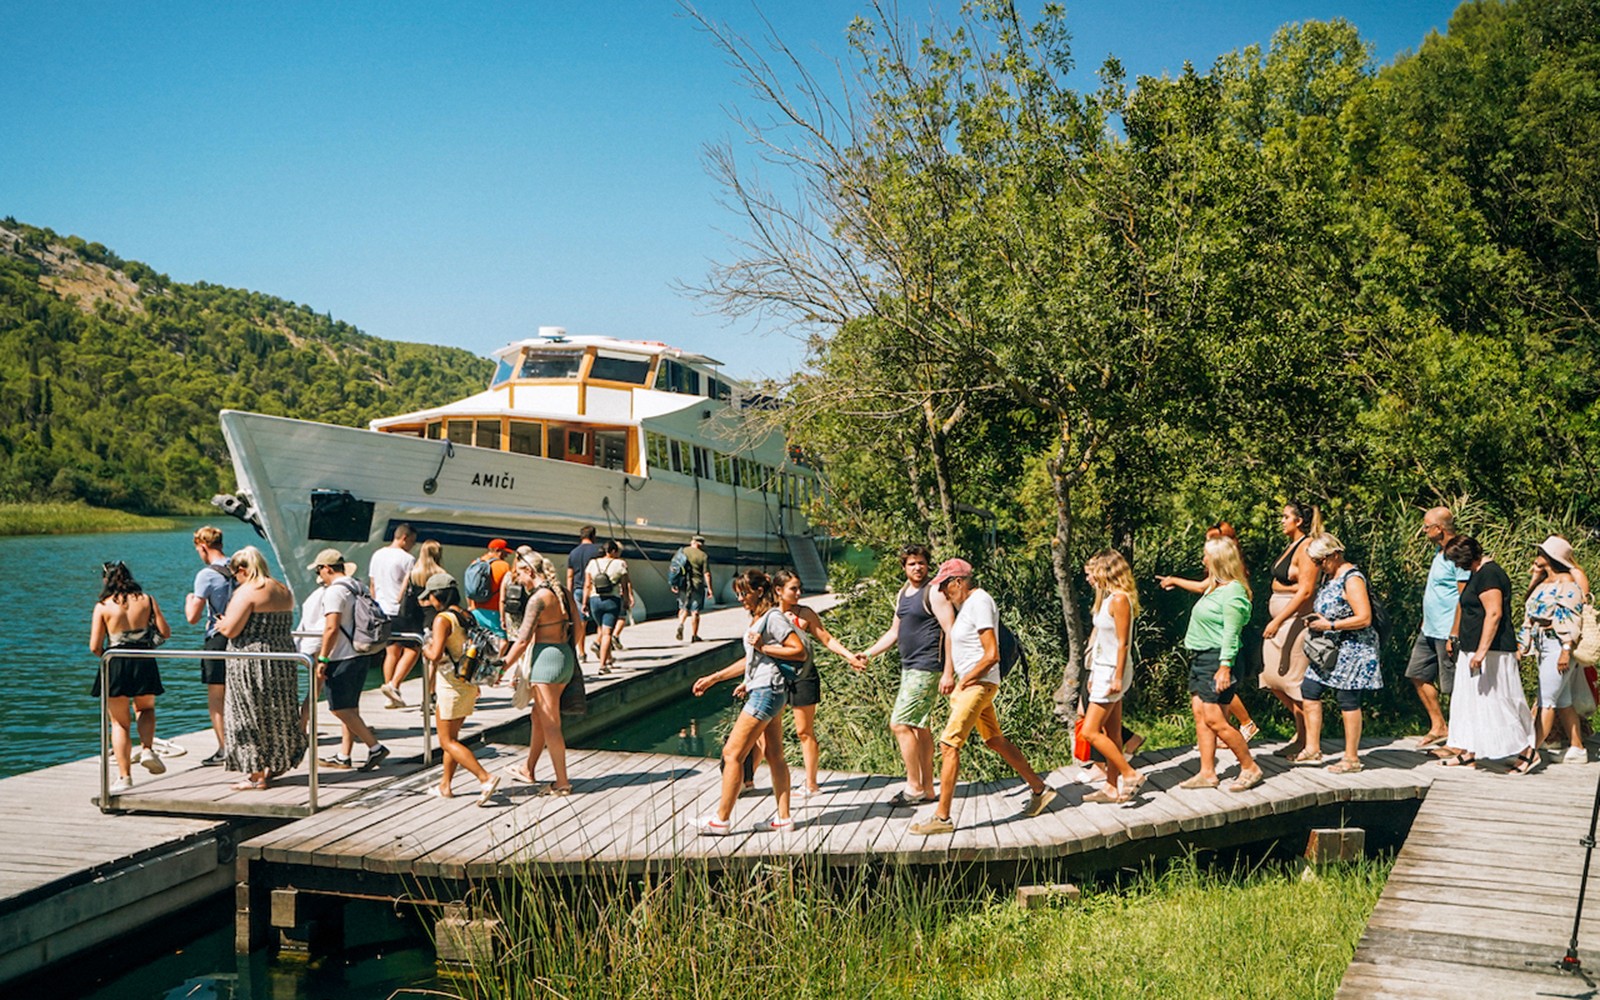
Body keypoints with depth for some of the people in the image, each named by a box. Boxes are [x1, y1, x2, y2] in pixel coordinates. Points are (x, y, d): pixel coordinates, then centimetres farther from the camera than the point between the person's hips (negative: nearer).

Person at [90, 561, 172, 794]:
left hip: (115, 666, -2)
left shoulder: (103, 606, -6)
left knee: (120, 722, 9)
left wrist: (104, 655, 14)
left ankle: (124, 776, 9)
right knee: (146, 708, 27)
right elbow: (166, 633, 1)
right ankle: (147, 749, 2)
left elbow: (95, 646, -8)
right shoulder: (147, 600, 0)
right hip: (144, 663, 2)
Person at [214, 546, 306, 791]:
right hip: (284, 658, 8)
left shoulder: (246, 592, -15)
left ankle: (256, 775, 6)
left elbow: (230, 630, -19)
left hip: (252, 663, -8)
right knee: (277, 714, 15)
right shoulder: (284, 592, 10)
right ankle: (273, 767, 24)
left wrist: (220, 624, 3)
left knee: (251, 716, 3)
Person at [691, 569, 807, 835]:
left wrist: (763, 647, -19)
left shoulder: (773, 618, -13)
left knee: (732, 753, -7)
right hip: (760, 690, 10)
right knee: (774, 755, 10)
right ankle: (784, 818, 13)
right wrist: (713, 678, 24)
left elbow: (800, 651, -18)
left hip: (767, 692, -10)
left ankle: (721, 820, -3)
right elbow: (751, 660, 25)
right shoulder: (757, 619, 16)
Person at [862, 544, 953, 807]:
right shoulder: (903, 593, 16)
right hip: (909, 668, 9)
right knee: (919, 727, 11)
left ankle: (914, 787, -3)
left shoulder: (934, 593, -11)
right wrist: (868, 653, 15)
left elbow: (951, 633, -16)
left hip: (925, 669, -9)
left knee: (899, 724, -10)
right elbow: (894, 632, 25)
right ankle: (927, 788, 17)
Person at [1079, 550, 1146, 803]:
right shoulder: (1107, 598, 12)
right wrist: (1094, 675, 16)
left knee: (1090, 731, -10)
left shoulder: (1119, 599, -16)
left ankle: (1130, 774, -4)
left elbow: (1123, 642, -18)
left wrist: (1118, 678, -20)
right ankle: (1111, 787, 15)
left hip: (1112, 672, -10)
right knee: (1111, 734, 11)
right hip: (1103, 671, 10)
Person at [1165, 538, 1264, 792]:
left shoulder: (1232, 592, -16)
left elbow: (1231, 634, -20)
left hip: (1217, 659, -10)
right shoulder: (1213, 587, 11)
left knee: (1214, 719, -10)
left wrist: (1225, 667, -22)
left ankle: (1250, 768, 3)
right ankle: (1207, 773, 11)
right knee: (1200, 715, 7)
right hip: (1200, 657, 10)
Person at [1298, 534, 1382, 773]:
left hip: (1352, 649, -10)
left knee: (1347, 700, -3)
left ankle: (1352, 759, 7)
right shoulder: (1329, 576, 11)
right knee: (1309, 690, 6)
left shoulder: (1352, 579, -18)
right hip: (1330, 648, 10)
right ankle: (1313, 750, 14)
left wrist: (1329, 625, -21)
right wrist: (1315, 621, 4)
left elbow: (1364, 618, -24)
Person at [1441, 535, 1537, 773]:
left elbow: (1494, 613, -24)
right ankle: (1468, 753, 19)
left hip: (1492, 653, -11)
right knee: (1469, 701, 13)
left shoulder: (1488, 574, -17)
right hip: (1474, 650, 11)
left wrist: (1481, 651, -27)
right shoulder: (1479, 572, 15)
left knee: (1495, 702, -7)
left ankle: (1527, 752, 1)